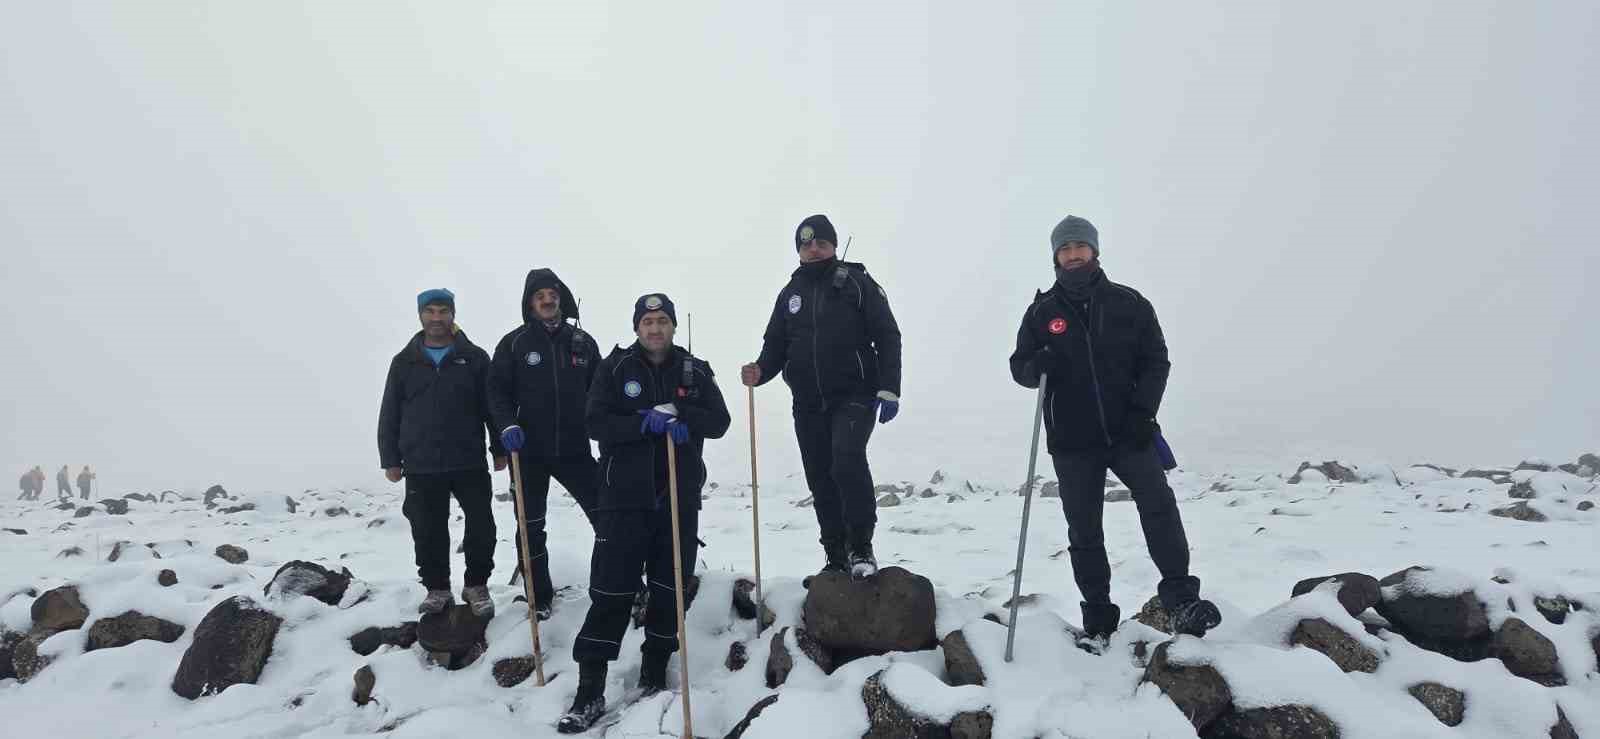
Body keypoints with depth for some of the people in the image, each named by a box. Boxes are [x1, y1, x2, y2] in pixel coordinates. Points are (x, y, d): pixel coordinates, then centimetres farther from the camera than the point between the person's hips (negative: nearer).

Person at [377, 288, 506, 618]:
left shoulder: (474, 357, 4)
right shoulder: (404, 362, 8)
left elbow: (493, 406, 4)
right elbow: (390, 415, 9)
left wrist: (500, 449, 0)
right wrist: (390, 459, 5)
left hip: (470, 463, -1)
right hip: (421, 467, 1)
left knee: (481, 527, 1)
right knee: (428, 533, 6)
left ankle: (477, 585, 18)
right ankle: (437, 589, 22)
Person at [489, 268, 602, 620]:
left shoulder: (583, 341, 6)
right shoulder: (514, 343, 0)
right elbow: (497, 390, -3)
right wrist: (508, 424, -19)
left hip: (574, 449, 1)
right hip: (529, 452, -1)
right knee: (531, 528, 7)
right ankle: (540, 599, 22)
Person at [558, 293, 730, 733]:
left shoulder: (695, 371, 8)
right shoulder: (615, 368, 2)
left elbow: (719, 421, 0)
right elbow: (596, 422, -7)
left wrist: (676, 413, -15)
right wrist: (644, 423, -21)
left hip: (679, 498, 3)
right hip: (625, 497, -2)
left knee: (668, 589, 9)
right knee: (611, 592, -4)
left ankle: (655, 676, 24)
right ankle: (590, 692, 2)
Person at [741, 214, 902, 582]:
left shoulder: (857, 283, 0)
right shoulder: (790, 293, 14)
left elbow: (887, 336, -4)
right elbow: (775, 345, 14)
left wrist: (888, 390, -13)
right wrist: (759, 371, -8)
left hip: (854, 396, -5)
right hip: (808, 404, 5)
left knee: (847, 459, -26)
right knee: (821, 480, 8)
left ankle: (861, 549, -13)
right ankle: (836, 558, 20)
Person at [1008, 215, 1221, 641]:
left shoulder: (1128, 303, 4)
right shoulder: (1042, 311, 5)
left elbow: (1155, 360, 3)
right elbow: (1019, 366, 7)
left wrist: (1143, 411, -11)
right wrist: (1038, 366, -18)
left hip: (1128, 431, -1)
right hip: (1072, 441, 1)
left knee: (1158, 502, -19)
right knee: (1083, 530, 4)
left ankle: (1180, 598, -14)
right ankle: (1098, 619, 13)